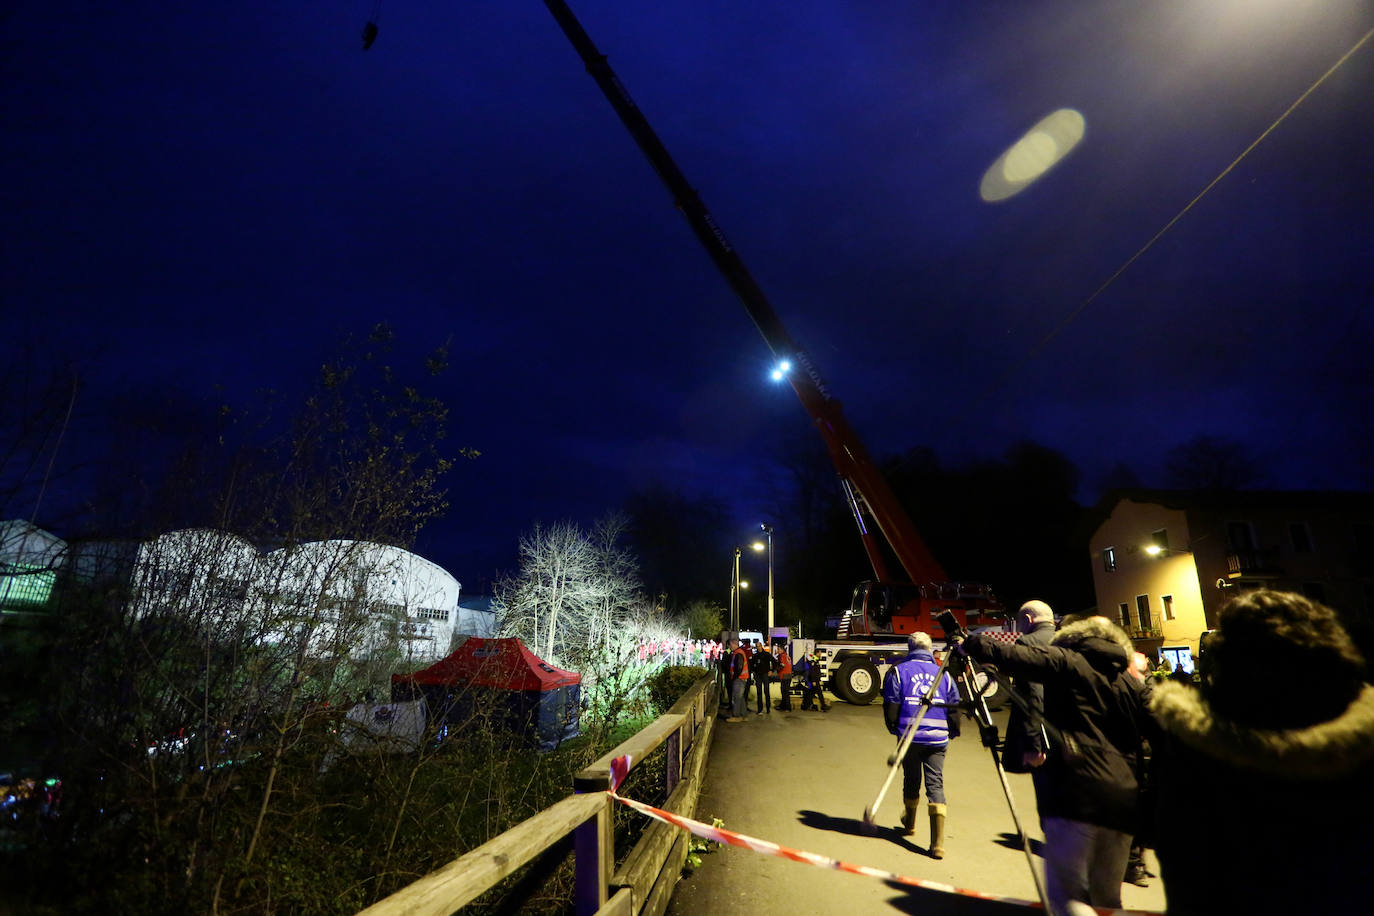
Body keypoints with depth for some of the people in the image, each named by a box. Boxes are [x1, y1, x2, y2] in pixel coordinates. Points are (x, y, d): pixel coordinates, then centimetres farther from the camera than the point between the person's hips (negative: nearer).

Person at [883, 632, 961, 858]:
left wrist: (894, 728, 14)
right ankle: (938, 842, -8)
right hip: (938, 738, 1)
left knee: (911, 781, 16)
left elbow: (891, 705, -2)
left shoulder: (898, 671, 1)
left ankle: (909, 824, 36)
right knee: (936, 785, 0)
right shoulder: (944, 674, 8)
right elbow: (954, 707, 9)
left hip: (909, 737, -1)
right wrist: (952, 732, 23)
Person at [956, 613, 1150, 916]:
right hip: (1123, 799, 6)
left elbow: (1014, 656, -10)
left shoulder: (1065, 661, 0)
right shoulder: (1131, 684, 16)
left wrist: (969, 643, 1)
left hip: (1078, 792, -6)